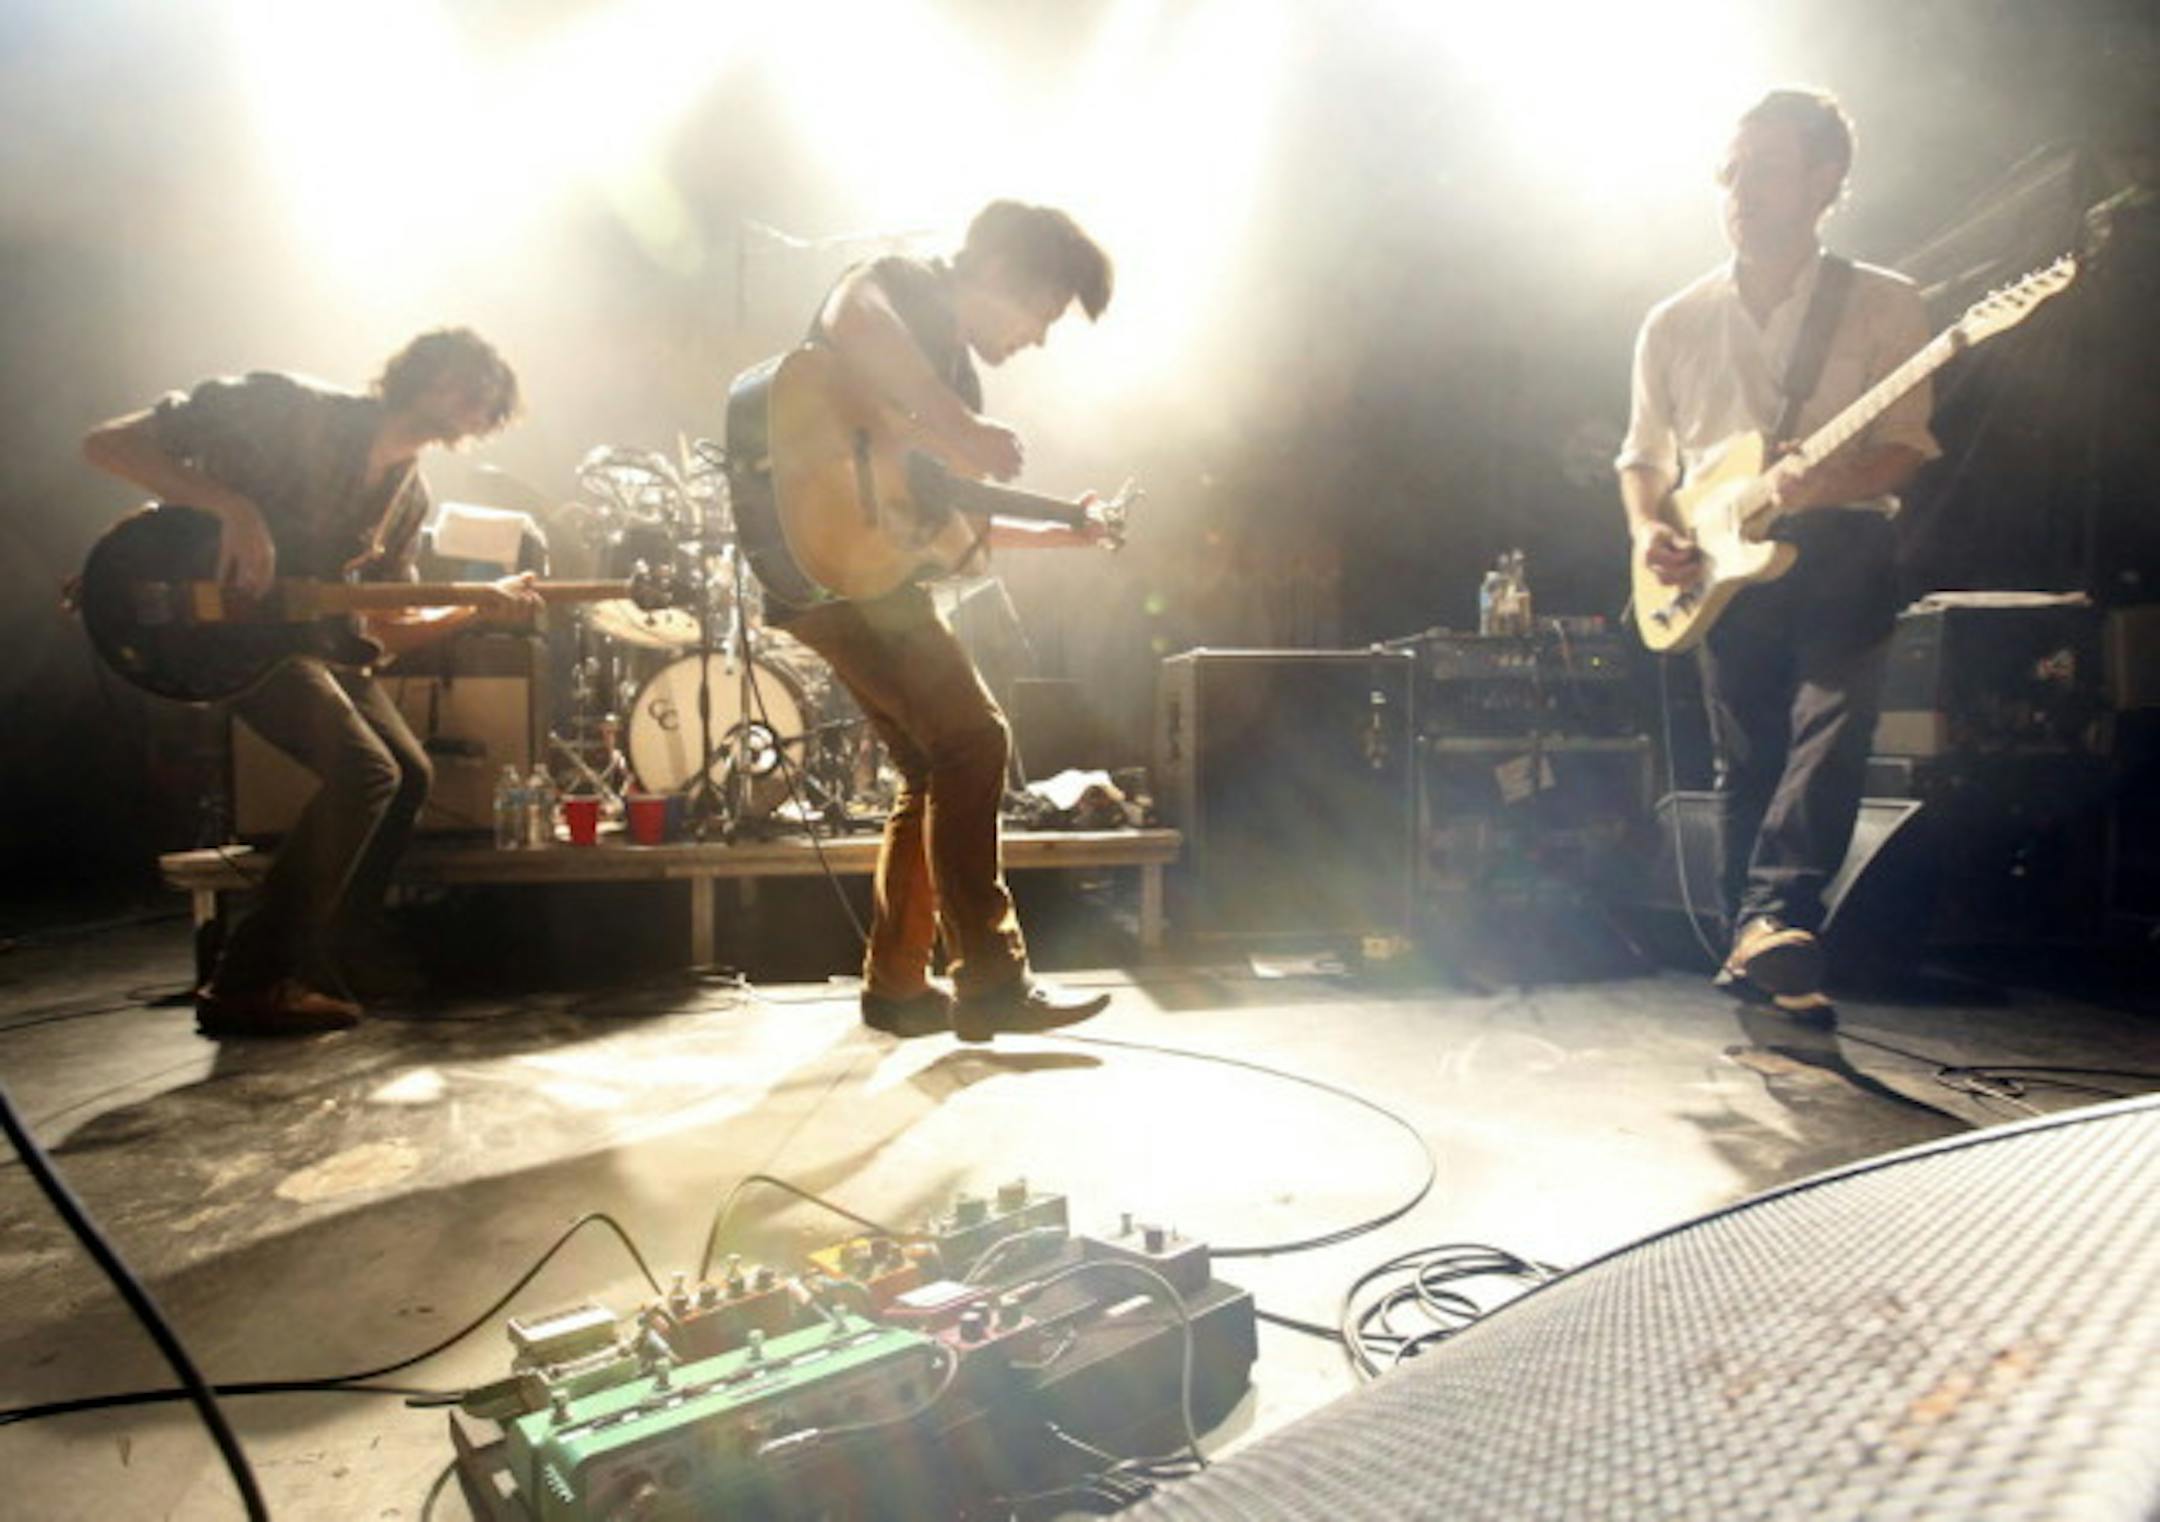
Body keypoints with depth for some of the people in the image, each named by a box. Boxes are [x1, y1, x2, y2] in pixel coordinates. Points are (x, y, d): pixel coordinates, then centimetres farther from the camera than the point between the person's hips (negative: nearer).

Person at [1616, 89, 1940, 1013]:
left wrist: (1825, 483, -23)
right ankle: (1760, 944, 10)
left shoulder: (1883, 305, 5)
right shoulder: (1673, 324, 12)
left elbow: (1905, 445, -2)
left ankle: (1768, 921, -29)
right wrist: (1649, 531, -2)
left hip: (1841, 551, -2)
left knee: (1830, 724, -22)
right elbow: (1644, 455, 18)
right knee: (1745, 762, 2)